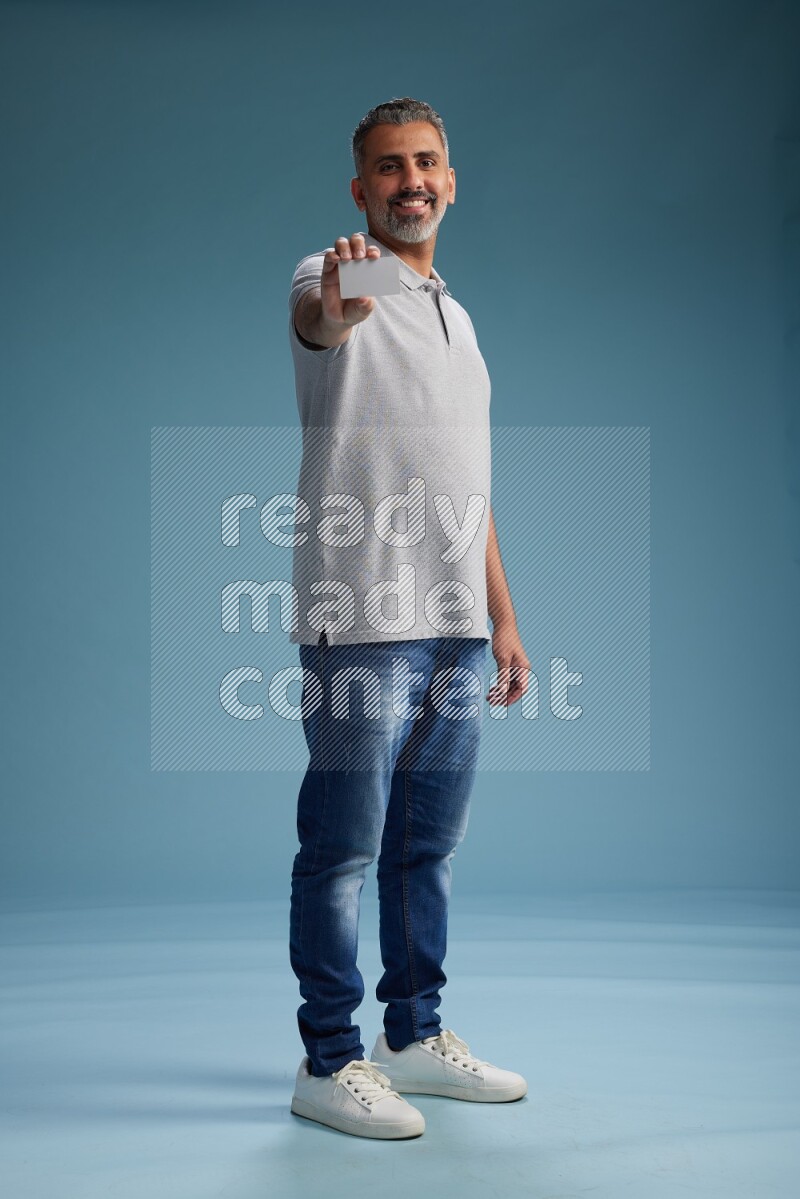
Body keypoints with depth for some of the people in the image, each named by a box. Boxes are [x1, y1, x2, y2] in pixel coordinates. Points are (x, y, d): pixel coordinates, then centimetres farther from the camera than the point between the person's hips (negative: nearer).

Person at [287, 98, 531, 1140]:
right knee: (344, 849, -1)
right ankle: (330, 1062, 12)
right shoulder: (331, 278, -1)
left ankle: (415, 1036, 27)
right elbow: (317, 318, -29)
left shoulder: (456, 316, 21)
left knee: (429, 845, 14)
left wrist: (504, 618, 17)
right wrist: (342, 293, -53)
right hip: (362, 623, -7)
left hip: (458, 628, 7)